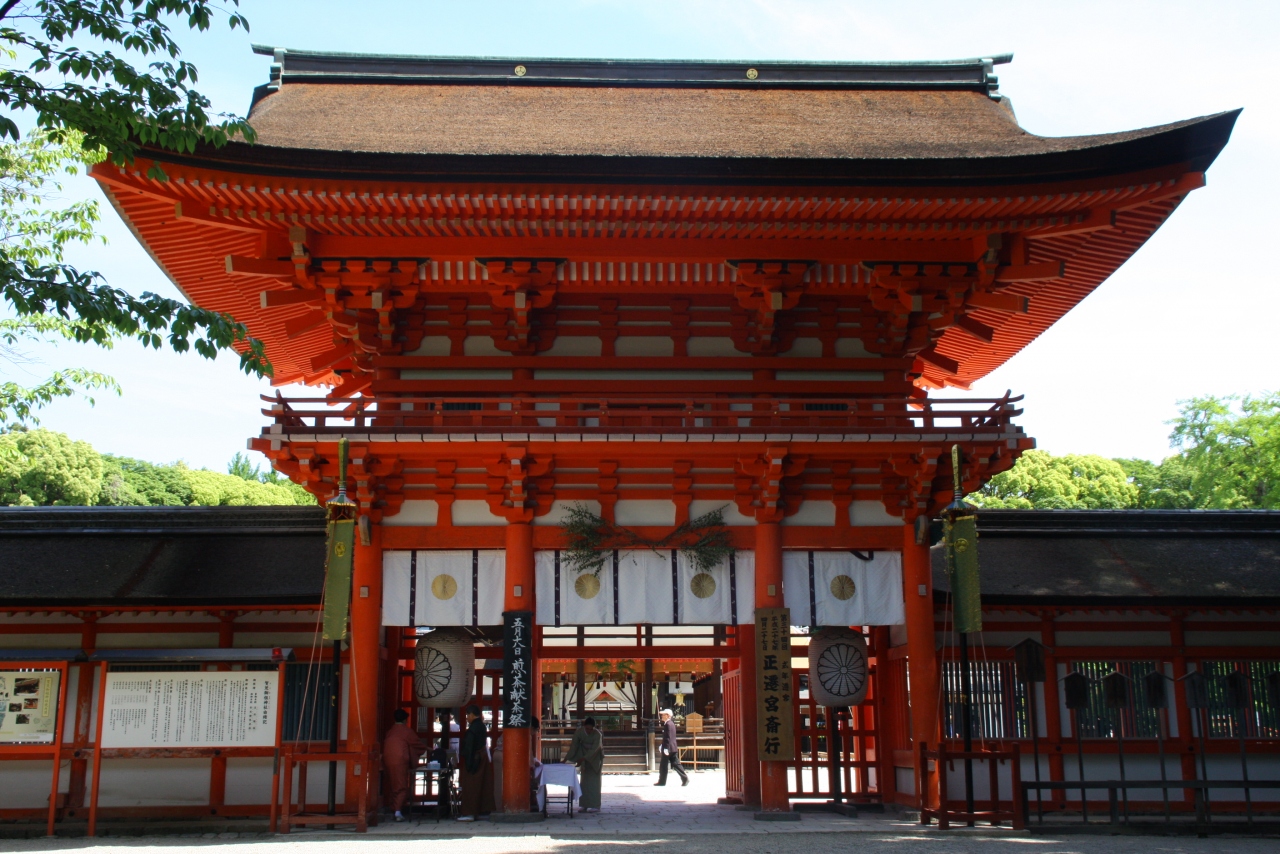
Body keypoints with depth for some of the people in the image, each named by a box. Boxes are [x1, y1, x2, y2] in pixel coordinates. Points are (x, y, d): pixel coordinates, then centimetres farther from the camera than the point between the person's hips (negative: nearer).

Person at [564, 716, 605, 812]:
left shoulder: (597, 735, -27)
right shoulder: (579, 731, -18)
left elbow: (594, 750, -31)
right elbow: (574, 746, -16)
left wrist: (583, 758, -41)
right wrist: (566, 759, -24)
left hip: (595, 758, -4)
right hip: (585, 758, 4)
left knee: (594, 782, -8)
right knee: (584, 781, 4)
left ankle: (595, 806, -6)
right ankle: (585, 805, 8)